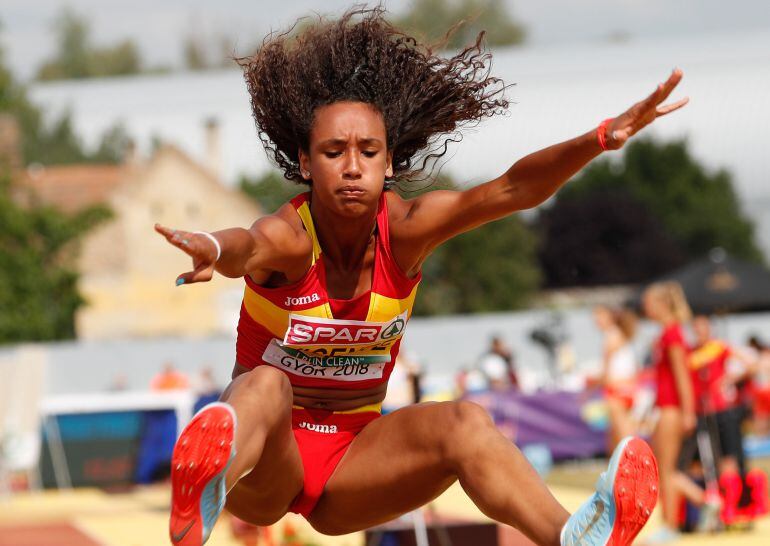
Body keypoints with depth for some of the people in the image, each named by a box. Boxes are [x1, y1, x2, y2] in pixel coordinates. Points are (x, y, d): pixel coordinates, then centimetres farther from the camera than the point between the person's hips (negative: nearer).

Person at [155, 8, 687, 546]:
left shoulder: (404, 230, -10)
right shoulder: (287, 238, -20)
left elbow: (513, 189, -23)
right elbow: (244, 246, -46)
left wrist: (600, 139, -39)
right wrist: (213, 250, -70)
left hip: (346, 473, 3)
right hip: (268, 467, -3)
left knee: (464, 423, -24)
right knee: (264, 387, -35)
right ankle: (202, 498, -72)